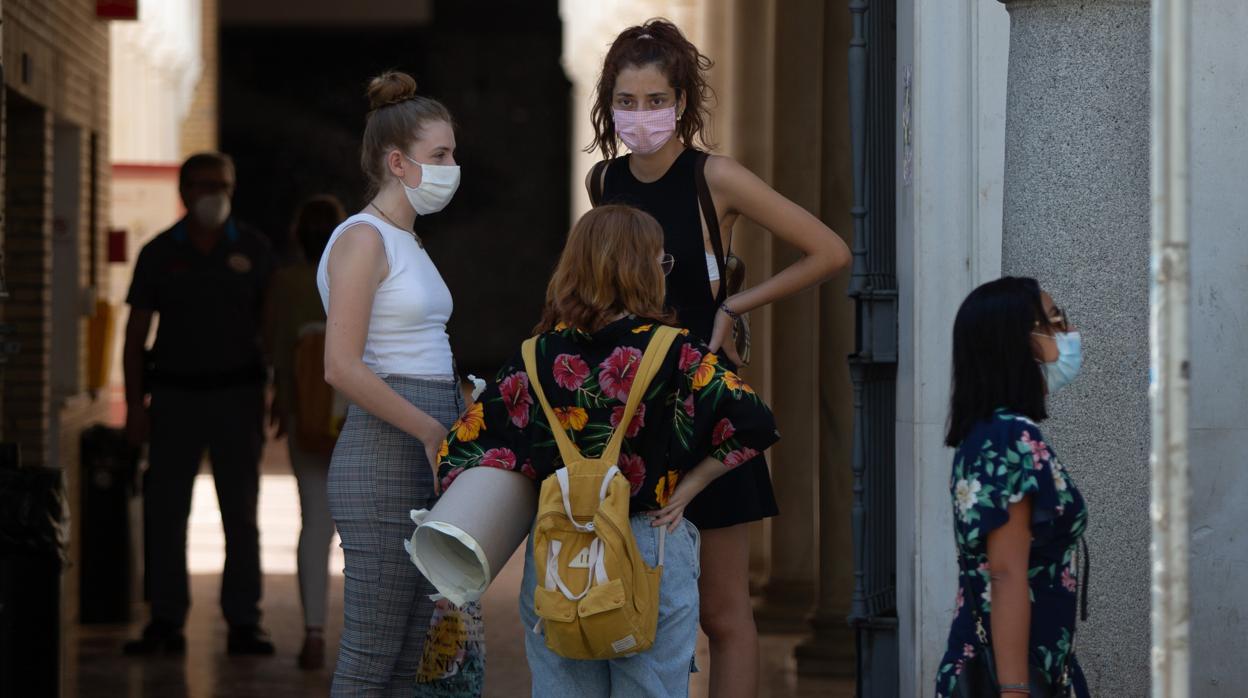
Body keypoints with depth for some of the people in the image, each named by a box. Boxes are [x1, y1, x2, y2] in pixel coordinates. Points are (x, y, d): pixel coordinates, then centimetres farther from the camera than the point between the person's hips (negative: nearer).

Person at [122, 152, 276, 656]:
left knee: (241, 512, 1)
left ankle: (243, 623, 4)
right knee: (165, 511, -2)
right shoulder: (159, 253, 4)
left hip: (237, 394, 0)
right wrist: (135, 403, -2)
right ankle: (166, 622, 3)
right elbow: (136, 333, 5)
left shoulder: (253, 250, 4)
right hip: (175, 393, 0)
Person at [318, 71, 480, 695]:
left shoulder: (406, 241, 18)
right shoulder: (362, 238, -9)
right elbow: (342, 367, -19)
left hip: (428, 453, 9)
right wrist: (433, 433, -17)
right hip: (384, 459, -9)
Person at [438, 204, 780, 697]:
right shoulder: (672, 351, -6)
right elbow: (752, 423, -16)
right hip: (652, 556, -2)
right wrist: (687, 487, -6)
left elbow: (460, 452, -1)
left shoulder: (538, 358, 0)